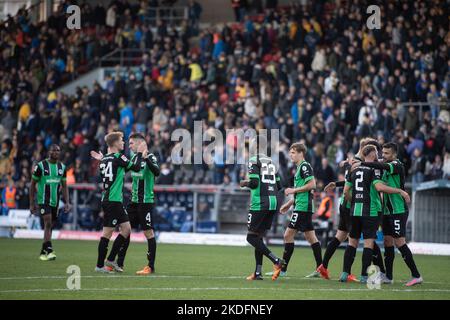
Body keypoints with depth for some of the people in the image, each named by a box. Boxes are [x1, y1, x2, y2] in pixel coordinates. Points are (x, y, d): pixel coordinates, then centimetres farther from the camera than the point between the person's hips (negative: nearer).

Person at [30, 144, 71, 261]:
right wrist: (32, 204, -2)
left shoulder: (62, 167, 8)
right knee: (48, 223, -19)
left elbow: (64, 186, 15)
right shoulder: (41, 166, -6)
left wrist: (67, 202, 5)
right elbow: (33, 185, 0)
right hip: (43, 200, -5)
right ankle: (49, 250, -25)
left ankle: (43, 252, 20)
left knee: (50, 226, 9)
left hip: (55, 201, 5)